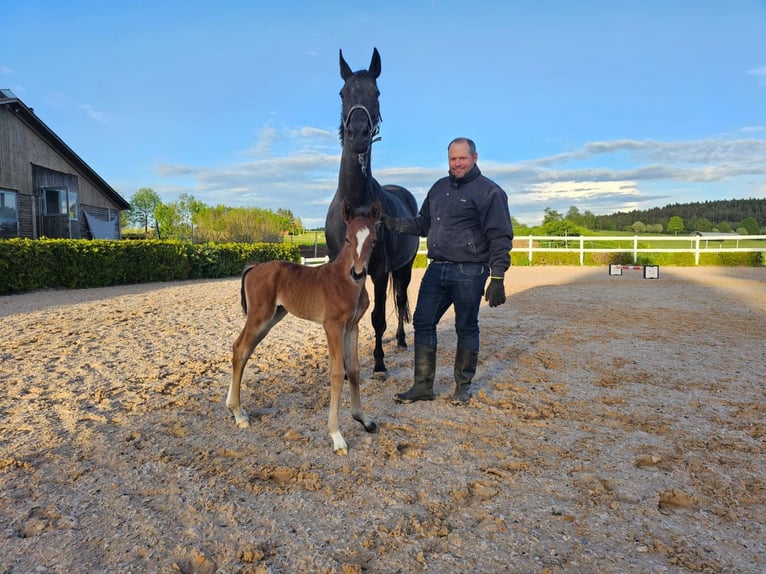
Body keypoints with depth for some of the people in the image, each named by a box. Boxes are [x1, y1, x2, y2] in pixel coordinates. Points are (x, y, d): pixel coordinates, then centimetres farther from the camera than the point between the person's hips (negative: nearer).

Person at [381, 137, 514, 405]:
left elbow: (500, 239, -9)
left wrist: (497, 278, -16)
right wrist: (393, 223, 7)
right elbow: (422, 224, 22)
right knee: (423, 322, 6)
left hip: (468, 273, -6)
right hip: (436, 269, 7)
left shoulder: (489, 191, -6)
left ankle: (463, 386, 23)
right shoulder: (439, 187, 15)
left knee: (466, 328, 5)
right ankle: (423, 386, 17)